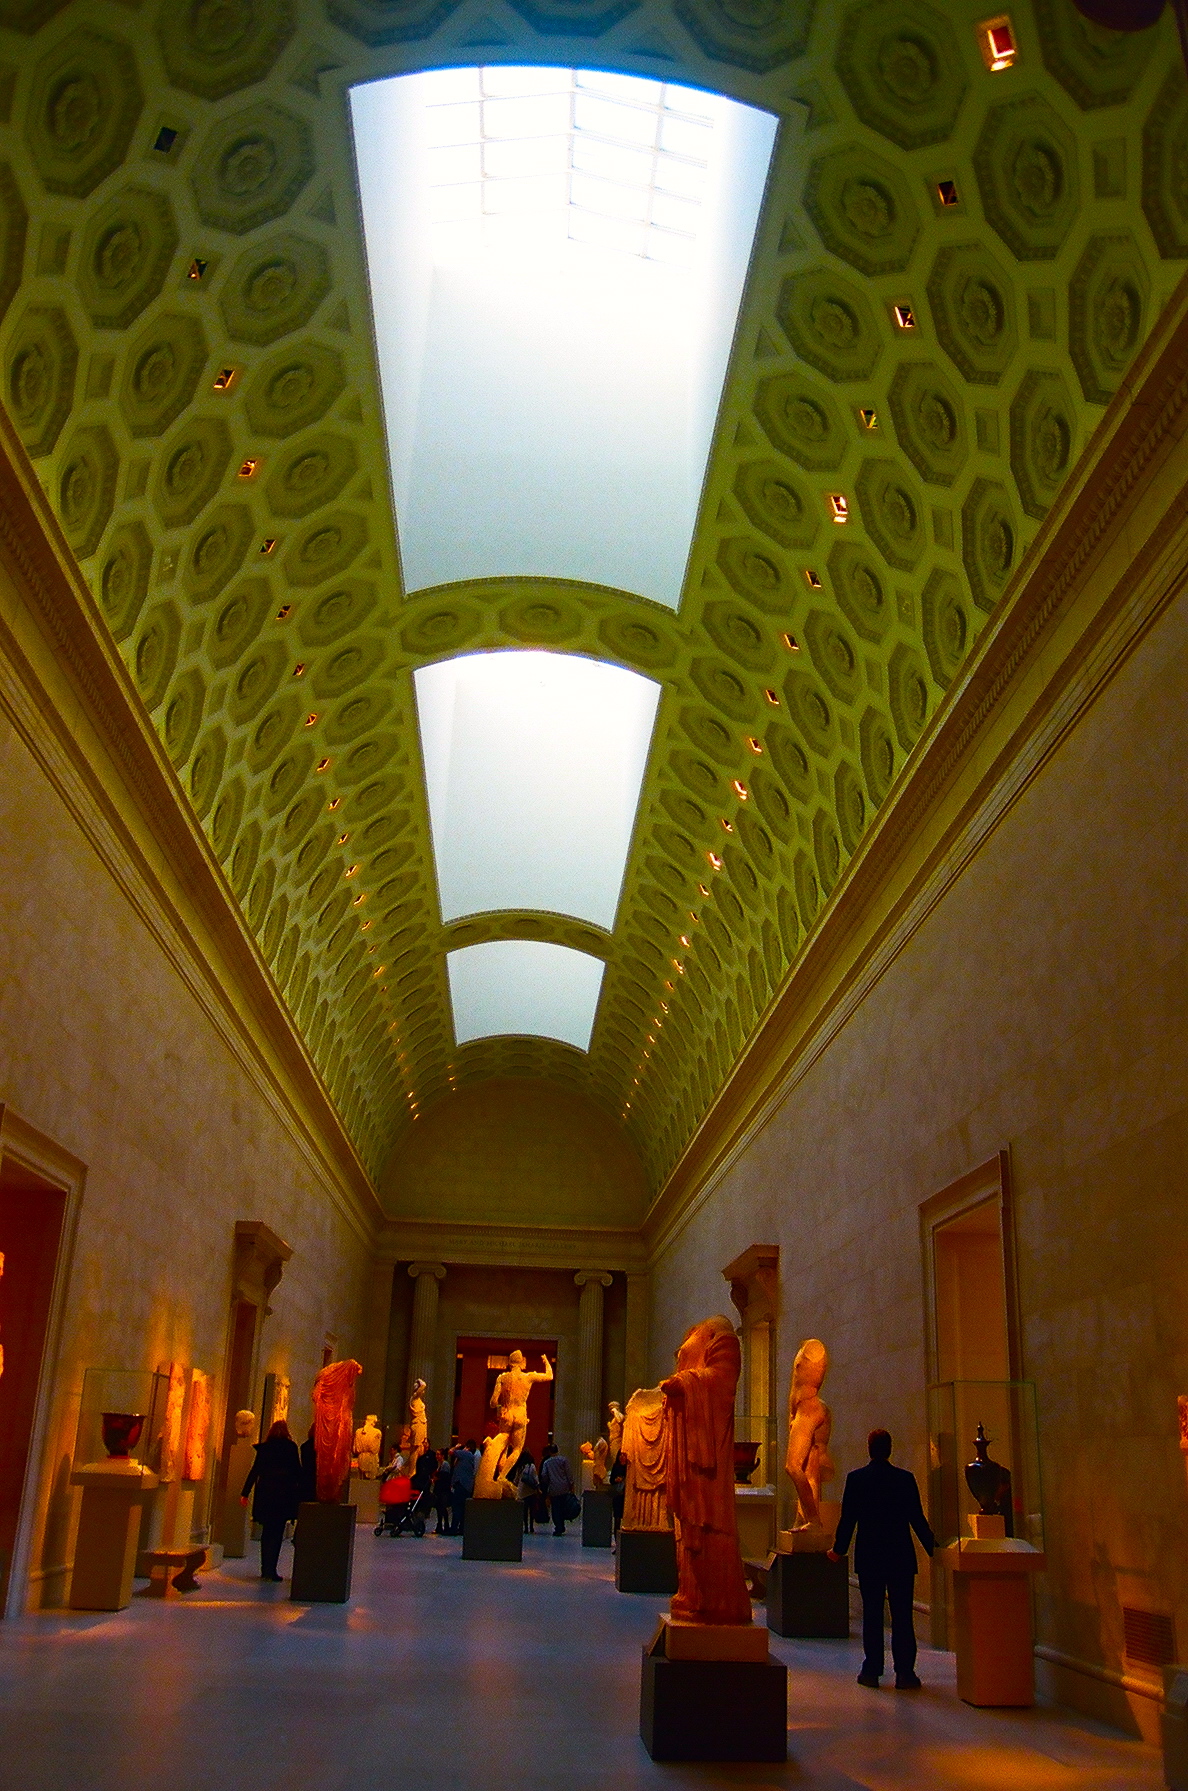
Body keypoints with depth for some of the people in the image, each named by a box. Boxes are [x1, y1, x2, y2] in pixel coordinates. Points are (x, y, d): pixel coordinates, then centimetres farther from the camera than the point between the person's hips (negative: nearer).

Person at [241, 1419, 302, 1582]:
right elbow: (297, 1471, 0)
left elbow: (255, 1470, 3)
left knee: (266, 1532, 13)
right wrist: (300, 1493, 7)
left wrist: (245, 1492, 6)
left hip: (265, 1493, 2)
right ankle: (271, 1569, -5)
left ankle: (265, 1569, 15)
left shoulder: (263, 1447, 5)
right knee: (277, 1533, 2)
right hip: (284, 1494, -2)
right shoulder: (291, 1447, 0)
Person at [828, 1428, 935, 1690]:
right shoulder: (905, 1479, -5)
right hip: (901, 1557, 0)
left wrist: (839, 1549, 11)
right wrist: (932, 1548, 10)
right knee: (902, 1615, 4)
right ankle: (905, 1672, 1)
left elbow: (848, 1519, -2)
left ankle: (872, 1670, 9)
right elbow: (917, 1519, -2)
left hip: (868, 1557, 0)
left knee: (872, 1614, 8)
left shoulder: (856, 1478, -4)